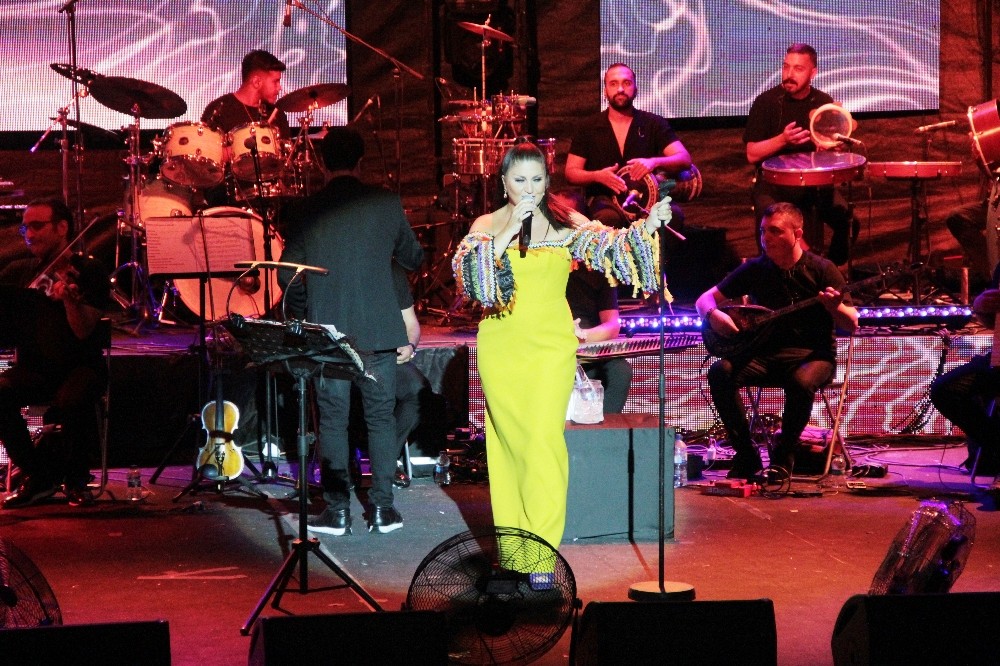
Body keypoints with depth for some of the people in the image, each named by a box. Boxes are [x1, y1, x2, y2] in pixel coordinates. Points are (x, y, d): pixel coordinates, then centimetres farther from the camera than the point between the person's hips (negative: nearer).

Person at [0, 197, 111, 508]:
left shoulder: (89, 271, -3)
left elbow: (83, 331, -16)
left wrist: (69, 297, -34)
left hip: (80, 366, -4)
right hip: (33, 369, 4)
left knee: (72, 400, -37)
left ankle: (76, 479, -9)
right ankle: (36, 475, -7)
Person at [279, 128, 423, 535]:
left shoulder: (304, 212, -3)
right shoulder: (387, 204, -3)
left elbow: (287, 277, 0)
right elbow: (413, 258, 10)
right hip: (379, 332, 0)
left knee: (332, 421, 7)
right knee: (381, 418, 10)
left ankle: (337, 510, 6)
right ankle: (382, 508, 9)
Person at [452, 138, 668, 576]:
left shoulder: (565, 224, 3)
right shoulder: (487, 226, 5)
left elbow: (609, 248, -10)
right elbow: (466, 272, -10)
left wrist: (649, 225, -27)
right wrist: (510, 230, -16)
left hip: (551, 346, -2)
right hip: (501, 345, 2)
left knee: (544, 439, -13)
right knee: (508, 441, 4)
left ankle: (541, 554, -14)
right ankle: (512, 549, 13)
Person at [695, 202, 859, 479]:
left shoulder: (821, 270, -4)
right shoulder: (754, 269, 4)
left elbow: (851, 325, -6)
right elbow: (705, 299, 8)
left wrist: (835, 307, -29)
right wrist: (714, 315, -16)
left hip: (812, 354, -3)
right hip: (763, 351, 3)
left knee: (801, 381, -38)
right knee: (720, 372, -26)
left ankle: (783, 457, -16)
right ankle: (746, 456, -16)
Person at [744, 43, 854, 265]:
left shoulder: (823, 103, 5)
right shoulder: (766, 102, -5)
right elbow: (752, 155, -7)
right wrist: (782, 140, -22)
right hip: (773, 182, -3)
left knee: (847, 219, -19)